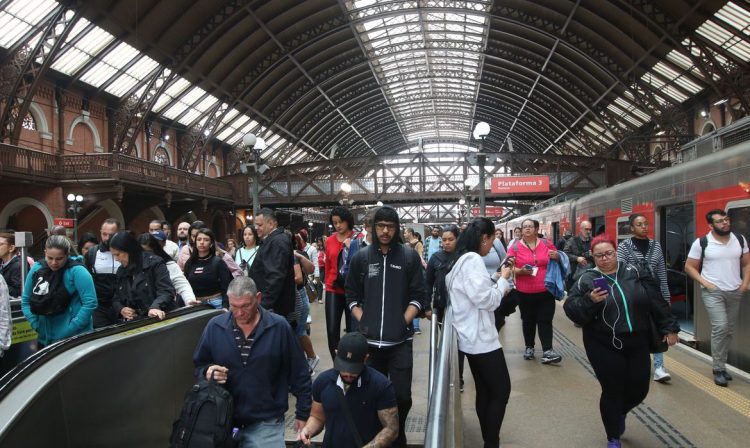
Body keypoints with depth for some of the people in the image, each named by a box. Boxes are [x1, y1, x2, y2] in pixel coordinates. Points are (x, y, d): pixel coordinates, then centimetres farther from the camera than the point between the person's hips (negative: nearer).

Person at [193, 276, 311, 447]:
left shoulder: (279, 327, -8)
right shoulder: (215, 327, -2)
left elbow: (299, 374, -1)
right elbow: (199, 366, 10)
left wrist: (303, 413, 3)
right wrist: (207, 372, -12)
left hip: (266, 423, -2)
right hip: (223, 420, 3)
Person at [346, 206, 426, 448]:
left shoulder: (410, 256, 2)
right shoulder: (361, 257, 5)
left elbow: (418, 296, 2)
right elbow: (352, 296, 10)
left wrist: (404, 322, -7)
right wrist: (363, 321, -1)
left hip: (400, 340, -1)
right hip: (369, 340, 1)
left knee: (402, 395, -1)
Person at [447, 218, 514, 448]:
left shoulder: (462, 259, 12)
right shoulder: (473, 259, -19)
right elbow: (487, 301, -21)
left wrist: (495, 278, 10)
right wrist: (503, 279, -8)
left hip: (471, 337, 10)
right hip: (481, 338, -10)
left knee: (484, 391, 15)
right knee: (501, 390, 0)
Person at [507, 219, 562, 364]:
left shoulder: (546, 244, 3)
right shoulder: (515, 247, -4)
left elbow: (558, 261, 15)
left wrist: (557, 257, -9)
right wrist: (520, 271, -23)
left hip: (545, 291, 1)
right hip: (525, 292, -1)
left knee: (545, 321, -1)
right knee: (528, 321, 11)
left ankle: (547, 351, -2)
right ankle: (529, 347, 24)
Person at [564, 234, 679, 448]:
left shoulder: (633, 272, 5)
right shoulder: (586, 280, -4)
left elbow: (656, 302, 8)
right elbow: (570, 309, -9)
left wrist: (669, 328, 7)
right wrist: (589, 301, -25)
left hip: (637, 343, 3)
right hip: (604, 346, -3)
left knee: (639, 389, 9)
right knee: (613, 391, 0)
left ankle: (619, 414, 43)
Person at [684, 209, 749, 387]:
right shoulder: (701, 243, -8)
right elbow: (689, 267, -1)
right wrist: (704, 282, -12)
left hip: (735, 292, 5)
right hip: (713, 292, -5)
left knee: (729, 330, 9)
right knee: (720, 327, -15)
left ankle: (720, 365, 23)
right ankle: (719, 369, -4)